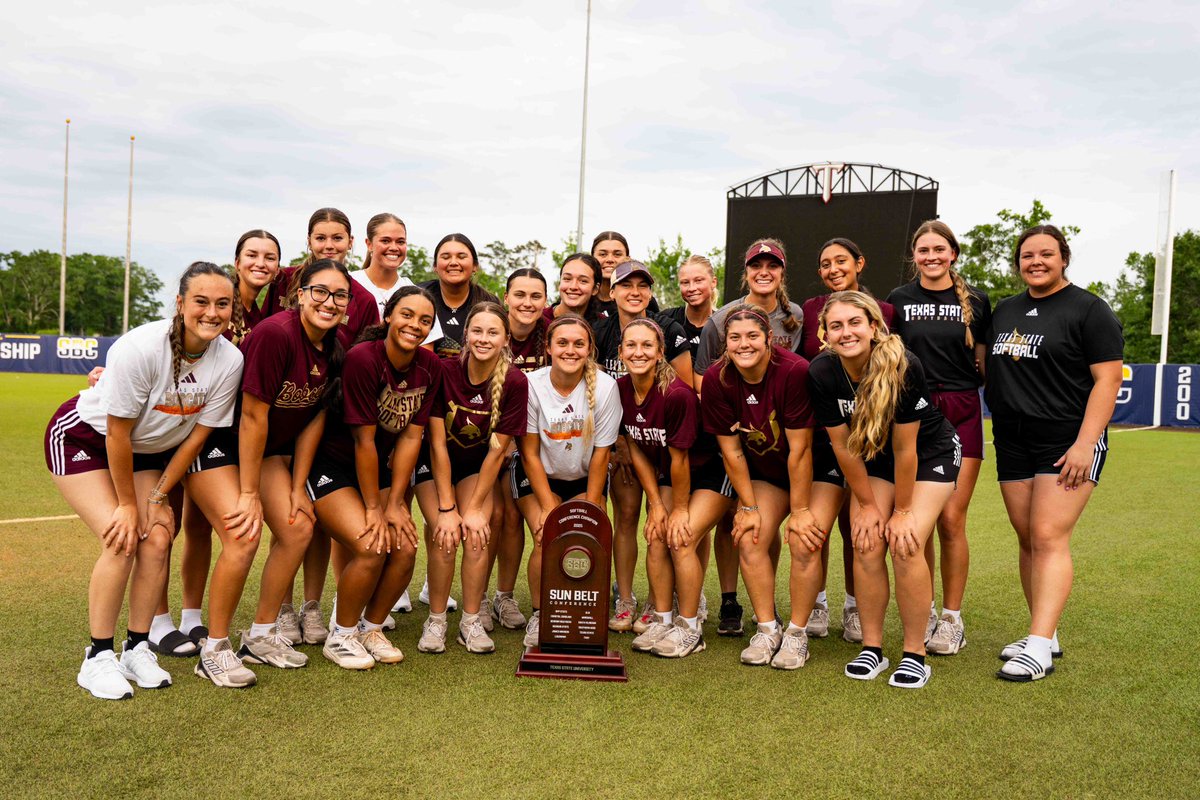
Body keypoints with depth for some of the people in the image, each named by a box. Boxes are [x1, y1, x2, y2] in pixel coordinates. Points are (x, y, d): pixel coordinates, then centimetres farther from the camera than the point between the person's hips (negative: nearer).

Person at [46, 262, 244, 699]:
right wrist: (128, 504, -15)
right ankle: (98, 658, -2)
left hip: (149, 450, 5)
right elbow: (117, 434, -24)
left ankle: (137, 648, 9)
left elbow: (197, 434, -10)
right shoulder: (140, 348, -33)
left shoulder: (229, 360, -19)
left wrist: (158, 496, -7)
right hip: (84, 438, -4)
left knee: (158, 540, -9)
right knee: (122, 540, -17)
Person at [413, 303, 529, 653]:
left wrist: (475, 508, -15)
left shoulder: (514, 382, -20)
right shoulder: (444, 371, -24)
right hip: (435, 465, -1)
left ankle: (472, 621, -1)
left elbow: (497, 451, -14)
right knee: (445, 533, -19)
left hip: (477, 466, 1)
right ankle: (436, 621, -1)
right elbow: (437, 443, -19)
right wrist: (447, 508, -20)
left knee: (476, 533, -18)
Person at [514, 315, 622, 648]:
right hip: (537, 476, -1)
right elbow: (530, 454, -12)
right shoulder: (532, 385, -18)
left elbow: (601, 453, -11)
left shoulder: (604, 386, -17)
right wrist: (549, 508, -17)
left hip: (584, 478, 1)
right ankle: (538, 616, 1)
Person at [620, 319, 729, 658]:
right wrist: (655, 503, -4)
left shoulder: (677, 394, -32)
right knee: (656, 537, -5)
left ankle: (690, 628, 0)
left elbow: (679, 458, -23)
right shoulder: (620, 389, -12)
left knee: (681, 538, -15)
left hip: (711, 472, -6)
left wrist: (680, 509, -13)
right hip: (667, 472, 6)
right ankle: (662, 620, 10)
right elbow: (636, 450, -3)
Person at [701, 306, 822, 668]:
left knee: (803, 542, -15)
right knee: (749, 539, -7)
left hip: (812, 471, -4)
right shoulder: (716, 380, -17)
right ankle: (767, 628, 8)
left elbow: (799, 449, -25)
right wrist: (748, 506, -7)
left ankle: (796, 633, 2)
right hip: (763, 472, 4)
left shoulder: (795, 372, -30)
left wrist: (800, 510, -19)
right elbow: (731, 451, -9)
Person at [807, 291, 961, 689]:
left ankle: (915, 654, -2)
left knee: (905, 545, -16)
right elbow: (843, 446, -12)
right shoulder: (821, 373, -21)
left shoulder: (904, 367, -32)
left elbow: (905, 448, -23)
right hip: (873, 456, 4)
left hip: (931, 453, -3)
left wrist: (903, 510, -15)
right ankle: (871, 648, 5)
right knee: (866, 545, -9)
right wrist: (867, 504, -6)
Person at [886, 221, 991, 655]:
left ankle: (952, 618, 11)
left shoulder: (975, 301, 7)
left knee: (951, 519, -3)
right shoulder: (899, 300, 7)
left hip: (961, 415, -1)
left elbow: (984, 363, 14)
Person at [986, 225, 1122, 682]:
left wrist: (1085, 443, -18)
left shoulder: (1088, 310, -4)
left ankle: (1039, 648, -12)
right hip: (1013, 444, 6)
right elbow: (991, 369, 24)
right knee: (1027, 540, 7)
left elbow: (1108, 380, -10)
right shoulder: (1005, 311, 15)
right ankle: (1045, 635, 17)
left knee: (1049, 538, -12)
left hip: (1068, 443, -6)